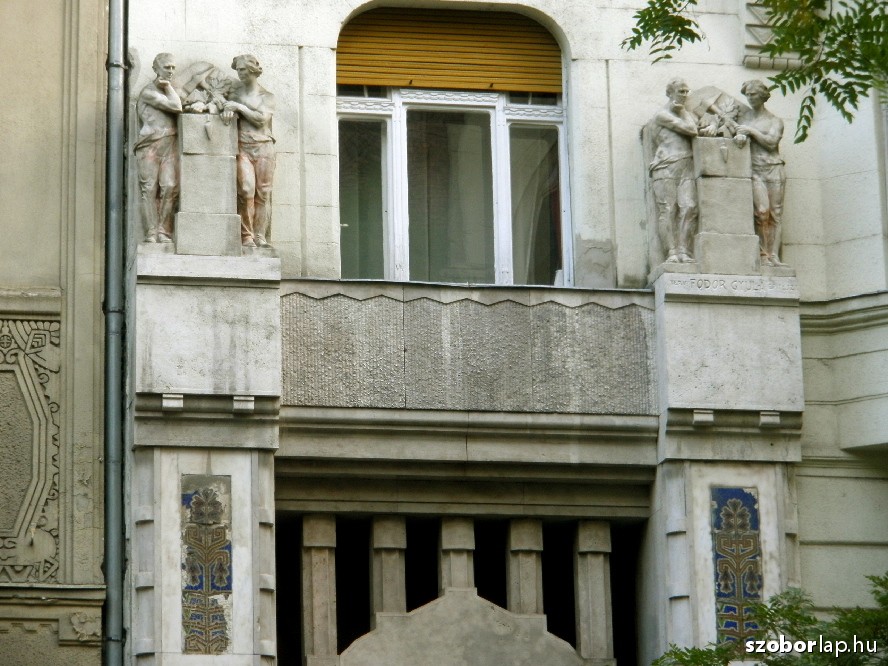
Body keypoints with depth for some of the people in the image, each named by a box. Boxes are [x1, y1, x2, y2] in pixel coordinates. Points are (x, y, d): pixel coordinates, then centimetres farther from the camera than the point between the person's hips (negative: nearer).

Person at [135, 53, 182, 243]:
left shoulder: (171, 90, 22)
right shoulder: (149, 92, 0)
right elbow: (176, 107, -8)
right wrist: (169, 88, 4)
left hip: (170, 144, 5)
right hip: (150, 144, -5)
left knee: (170, 187, -10)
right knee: (149, 189, -7)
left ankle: (164, 231, -8)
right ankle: (151, 232, -7)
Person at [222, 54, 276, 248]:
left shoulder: (266, 96, 11)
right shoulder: (235, 93, 16)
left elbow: (261, 119, -2)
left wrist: (240, 107, -6)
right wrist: (228, 110, -14)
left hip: (263, 147, 1)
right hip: (242, 147, 0)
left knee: (263, 193, -4)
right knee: (246, 190, -16)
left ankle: (260, 236, -2)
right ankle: (246, 236, -15)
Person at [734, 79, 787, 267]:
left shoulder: (774, 121, 10)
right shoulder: (745, 116, 17)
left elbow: (771, 142, -3)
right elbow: (739, 133, 9)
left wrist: (751, 131, -7)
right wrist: (740, 137, -13)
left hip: (773, 169, 0)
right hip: (754, 169, 0)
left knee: (775, 213, -5)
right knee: (762, 211, -18)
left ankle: (773, 255, -7)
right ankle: (763, 254, -15)